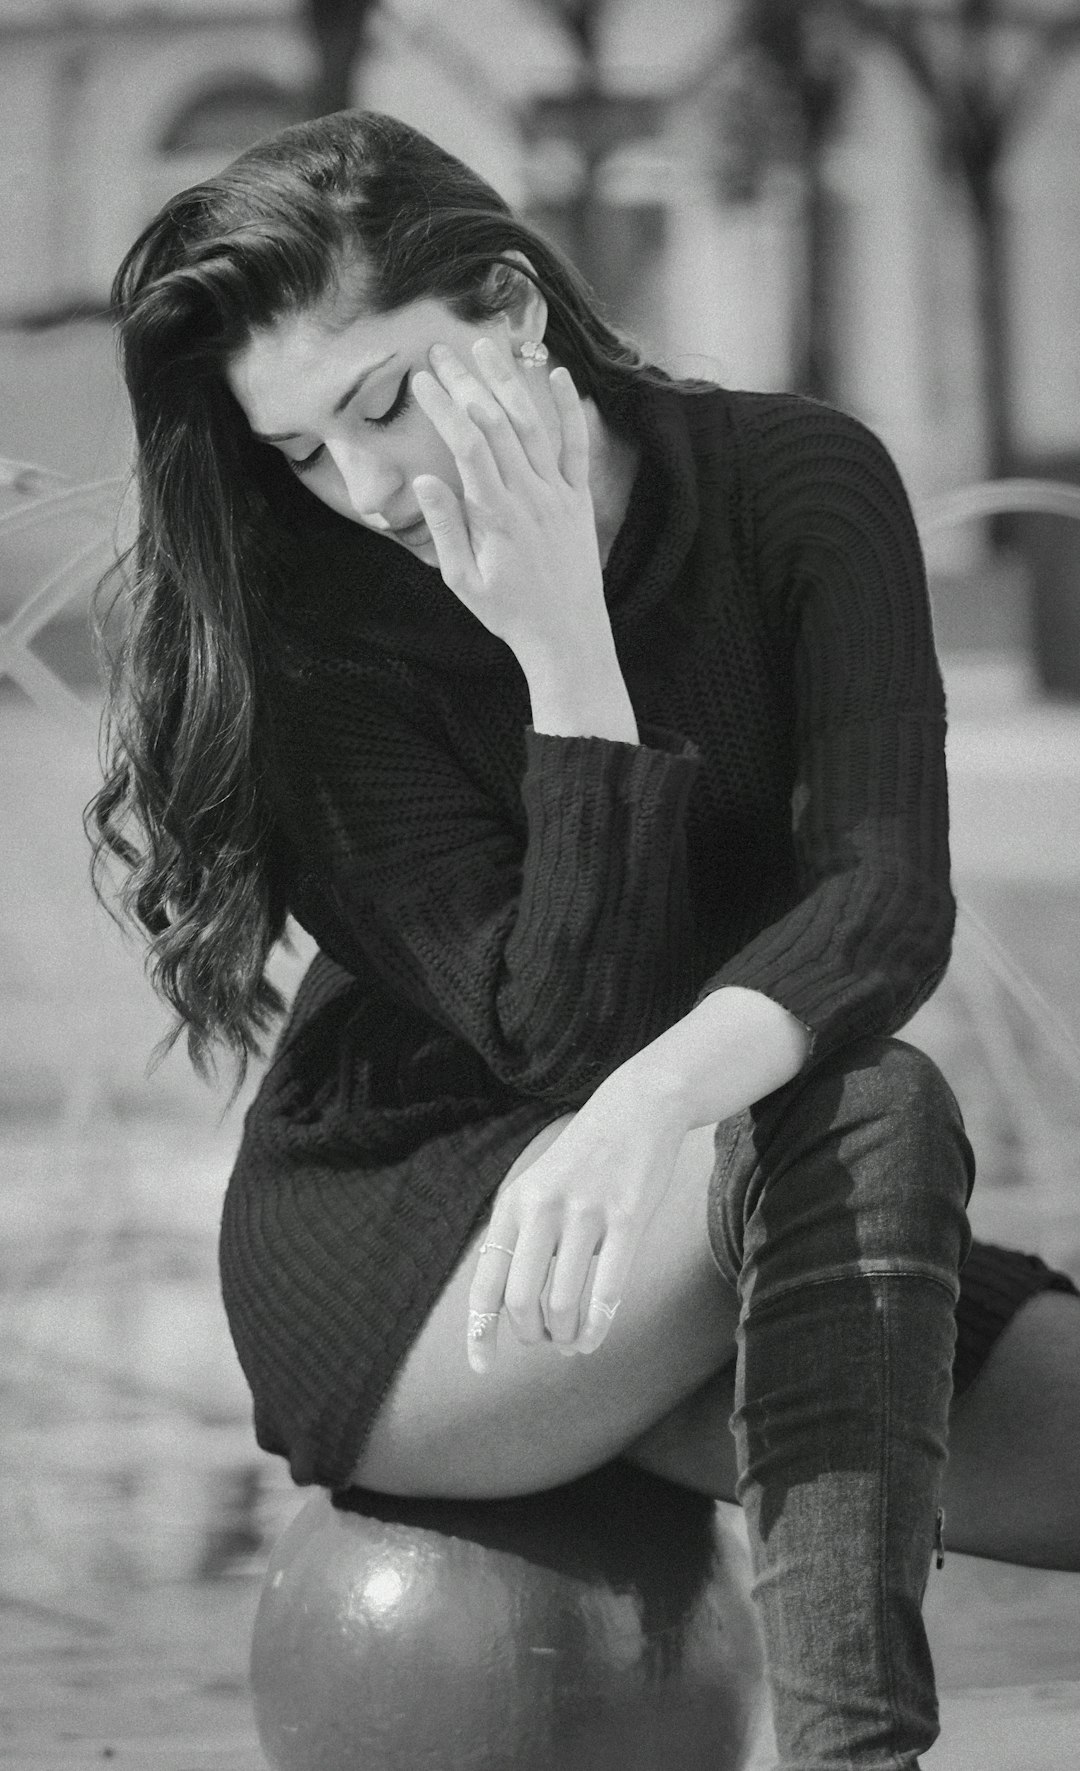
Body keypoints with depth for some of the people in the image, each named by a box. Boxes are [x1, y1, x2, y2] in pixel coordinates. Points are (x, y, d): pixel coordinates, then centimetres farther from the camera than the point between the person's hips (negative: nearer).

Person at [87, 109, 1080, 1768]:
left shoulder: (802, 487, -7)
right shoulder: (315, 622, -14)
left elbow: (891, 896, -21)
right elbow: (556, 1030, -21)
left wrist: (658, 1098, -40)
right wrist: (567, 656, -28)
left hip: (745, 1215, 4)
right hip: (385, 1265, -4)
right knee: (866, 1113, -32)